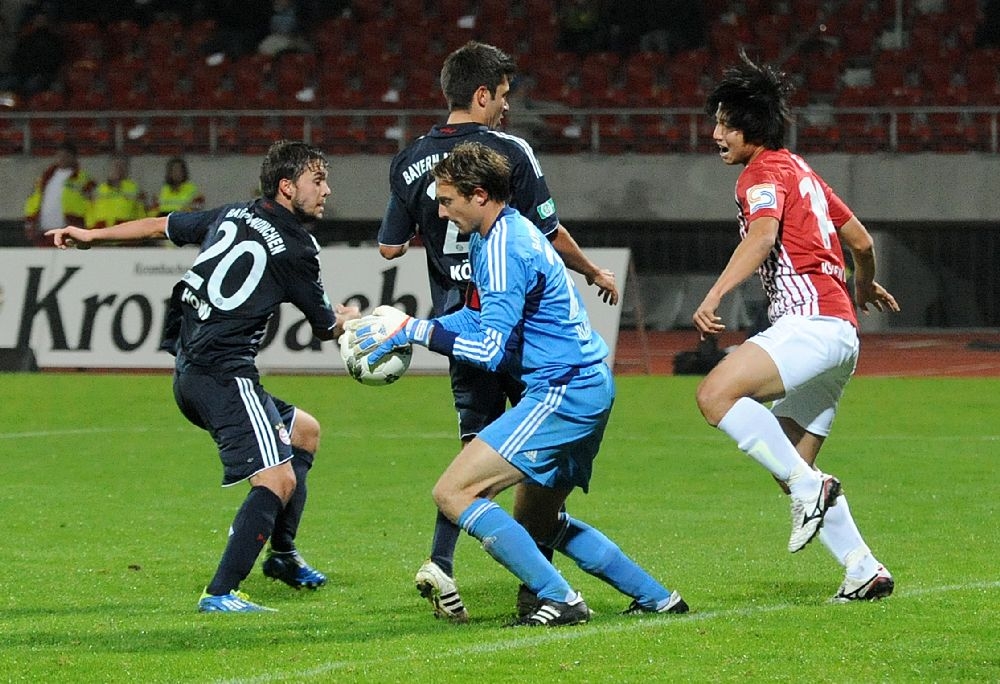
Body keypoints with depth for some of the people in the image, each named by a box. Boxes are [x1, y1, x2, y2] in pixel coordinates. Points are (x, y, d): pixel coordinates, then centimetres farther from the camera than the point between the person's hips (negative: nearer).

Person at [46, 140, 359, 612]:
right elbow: (328, 327, 6)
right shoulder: (294, 250, -9)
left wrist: (92, 235, 35)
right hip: (223, 373, -10)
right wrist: (348, 318, 30)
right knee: (279, 480, -18)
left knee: (305, 431, 26)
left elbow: (162, 226, 24)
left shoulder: (234, 215, 12)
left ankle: (283, 555, 31)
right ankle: (221, 593, -28)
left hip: (190, 373, 10)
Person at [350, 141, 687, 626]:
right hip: (588, 389, 11)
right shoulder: (504, 234, 15)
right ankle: (657, 598, 25)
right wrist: (407, 328, 14)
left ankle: (559, 600, -14)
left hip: (563, 393, -11)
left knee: (453, 493, -14)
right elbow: (480, 317, 25)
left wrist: (416, 331, -16)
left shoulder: (504, 250, -17)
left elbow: (491, 349, -21)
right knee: (536, 522, 23)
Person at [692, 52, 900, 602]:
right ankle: (864, 571, 11)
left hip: (811, 321, -10)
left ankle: (809, 488, -24)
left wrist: (714, 295, -35)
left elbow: (762, 236, -24)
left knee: (716, 394, -26)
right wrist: (864, 287, 51)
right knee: (792, 468, 12)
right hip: (841, 332, 10)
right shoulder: (800, 170, 24)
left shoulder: (765, 171, -3)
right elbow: (860, 240, 31)